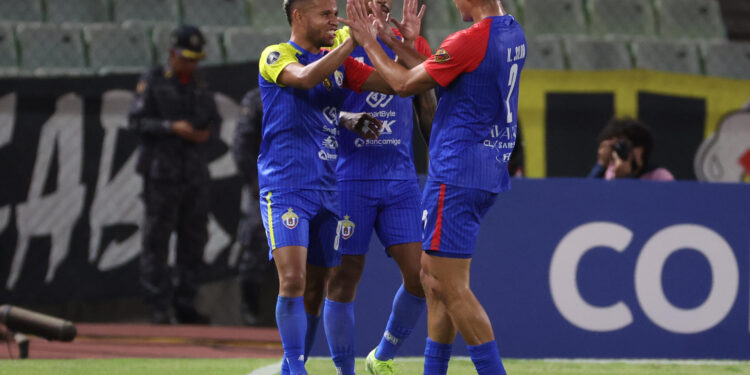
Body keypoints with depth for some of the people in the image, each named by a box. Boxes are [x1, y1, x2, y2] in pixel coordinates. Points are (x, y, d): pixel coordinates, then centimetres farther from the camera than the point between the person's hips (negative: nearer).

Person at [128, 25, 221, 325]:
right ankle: (159, 309, -3)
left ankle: (185, 305, 14)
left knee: (194, 238, 6)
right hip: (162, 173, -5)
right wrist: (172, 127, -19)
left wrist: (207, 133, -4)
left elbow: (215, 120, 19)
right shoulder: (153, 81, -1)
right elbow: (137, 120, -8)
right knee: (156, 239, -5)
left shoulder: (198, 87, 14)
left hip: (195, 173, 5)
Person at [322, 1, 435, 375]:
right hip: (350, 178, -3)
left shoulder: (411, 44, 10)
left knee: (419, 273, -6)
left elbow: (428, 110, 15)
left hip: (401, 178, 3)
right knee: (344, 278, -1)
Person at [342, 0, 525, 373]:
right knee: (431, 276, 16)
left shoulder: (469, 42, -19)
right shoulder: (512, 33, 10)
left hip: (456, 173, -10)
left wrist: (369, 41, 7)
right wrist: (391, 40, 23)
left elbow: (404, 84, -6)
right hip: (490, 171, 10)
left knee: (451, 287, -8)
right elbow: (432, 73, 19)